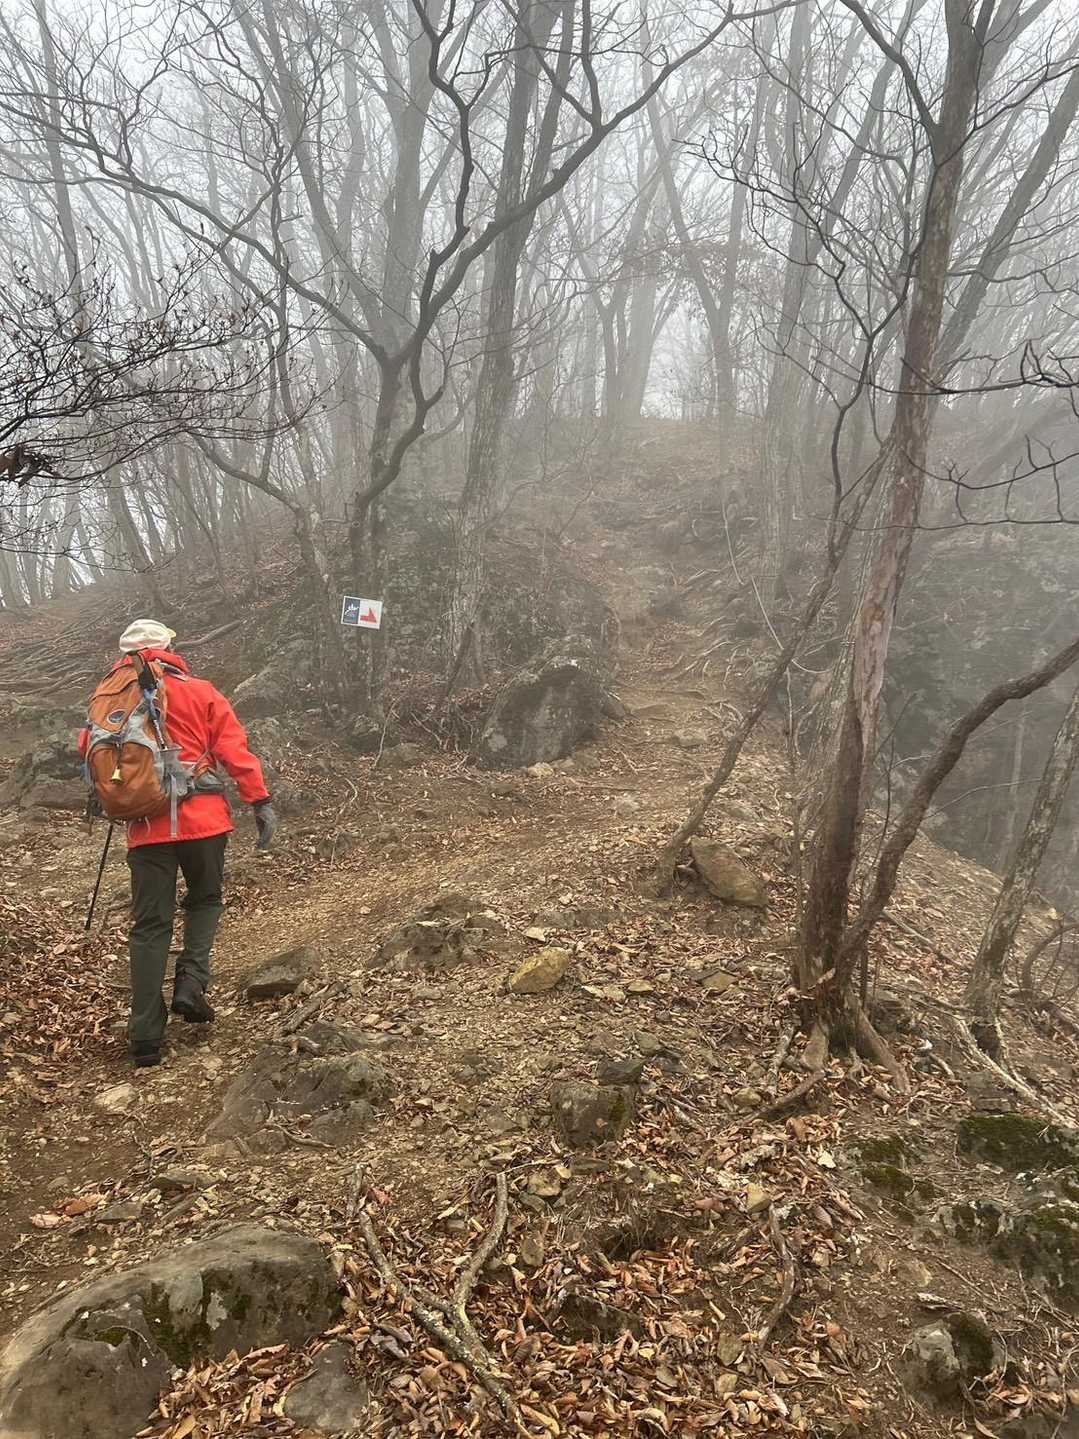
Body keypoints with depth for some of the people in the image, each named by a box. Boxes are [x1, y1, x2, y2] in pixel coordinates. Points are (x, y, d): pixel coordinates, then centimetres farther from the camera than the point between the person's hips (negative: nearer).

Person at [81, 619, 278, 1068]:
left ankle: (145, 1041, 5)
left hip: (146, 826, 1)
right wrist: (260, 801, -3)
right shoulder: (199, 693, 1)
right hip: (202, 818, -1)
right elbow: (235, 749, -4)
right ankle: (191, 981, 1)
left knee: (149, 926, 7)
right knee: (205, 901, 23)